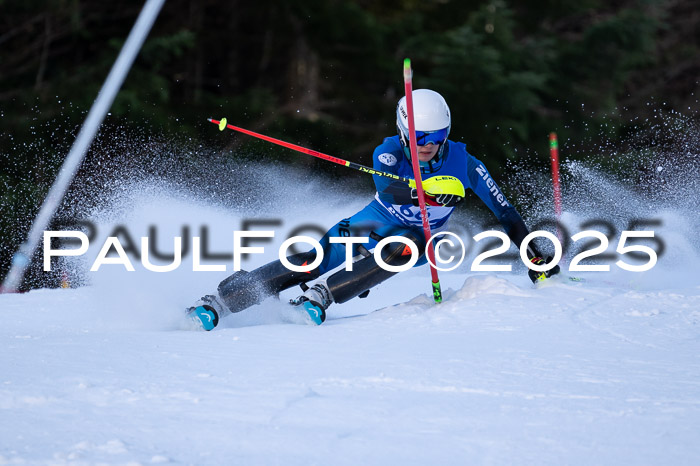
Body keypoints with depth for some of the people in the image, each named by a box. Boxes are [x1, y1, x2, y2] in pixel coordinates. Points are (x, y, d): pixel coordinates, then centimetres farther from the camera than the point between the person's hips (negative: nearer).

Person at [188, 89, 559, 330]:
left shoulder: (462, 164, -18)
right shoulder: (390, 152, -20)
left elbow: (505, 212, -9)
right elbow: (386, 187, -42)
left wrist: (535, 257, -11)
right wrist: (428, 189, -60)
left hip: (420, 241, 0)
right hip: (371, 226, 0)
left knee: (402, 248, -37)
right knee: (311, 262, -22)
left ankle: (319, 297, -38)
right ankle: (218, 302, -21)